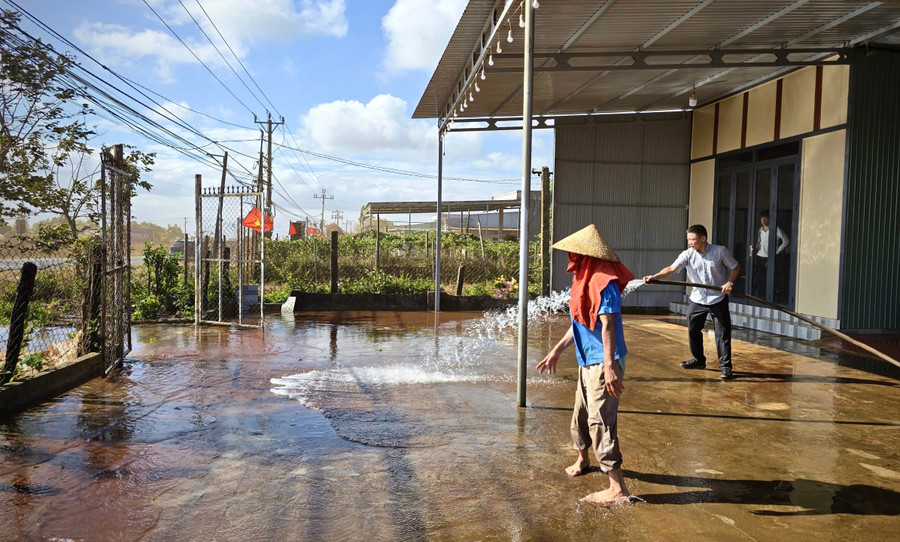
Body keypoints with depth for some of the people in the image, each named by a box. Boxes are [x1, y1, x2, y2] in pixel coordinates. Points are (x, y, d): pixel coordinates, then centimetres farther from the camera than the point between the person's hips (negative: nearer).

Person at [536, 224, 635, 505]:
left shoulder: (603, 283, -18)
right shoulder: (585, 280, 12)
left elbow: (608, 326, -24)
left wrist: (610, 367, -28)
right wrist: (556, 351, 23)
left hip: (602, 363, -10)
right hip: (587, 361, 10)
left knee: (600, 422, -10)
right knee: (580, 414, 23)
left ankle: (617, 488, -4)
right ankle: (582, 460, 47)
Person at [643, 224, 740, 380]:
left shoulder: (720, 251, -11)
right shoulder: (687, 254, -8)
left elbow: (735, 267, 2)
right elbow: (672, 269, -21)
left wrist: (729, 282, -16)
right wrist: (655, 277, -37)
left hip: (718, 298, -3)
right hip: (697, 299, 4)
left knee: (723, 333, -3)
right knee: (693, 330, 12)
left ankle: (725, 366, 6)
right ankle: (699, 360, 32)